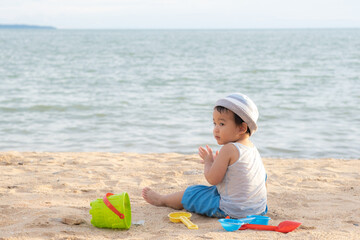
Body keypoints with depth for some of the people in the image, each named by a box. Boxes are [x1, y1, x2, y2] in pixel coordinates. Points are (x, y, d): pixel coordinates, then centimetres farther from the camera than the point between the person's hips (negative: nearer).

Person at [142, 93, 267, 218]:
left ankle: (162, 200, 38)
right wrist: (216, 162, 17)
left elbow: (212, 179, -19)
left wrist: (208, 161, 2)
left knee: (191, 193, 12)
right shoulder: (252, 147, 5)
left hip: (230, 210, -8)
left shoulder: (229, 149, -22)